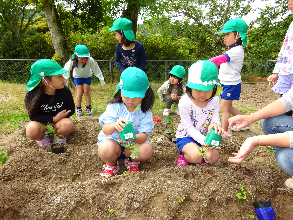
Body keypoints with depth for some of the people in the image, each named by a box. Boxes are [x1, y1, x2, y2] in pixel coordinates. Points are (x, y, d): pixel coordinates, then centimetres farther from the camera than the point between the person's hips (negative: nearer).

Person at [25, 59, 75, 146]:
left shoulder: (65, 91, -17)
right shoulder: (33, 95, -20)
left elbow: (71, 110, -5)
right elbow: (33, 116, -14)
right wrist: (54, 119, -24)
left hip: (59, 120, 1)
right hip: (42, 122, 0)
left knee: (68, 124, -33)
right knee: (32, 130, -33)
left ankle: (60, 138, 0)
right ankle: (42, 139, 3)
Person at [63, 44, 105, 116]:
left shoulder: (90, 60, -35)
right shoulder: (72, 61, -34)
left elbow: (96, 69, -22)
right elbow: (66, 70, -23)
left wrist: (101, 79, -17)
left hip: (87, 76, 0)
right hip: (77, 77, 0)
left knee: (86, 91, -4)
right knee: (79, 92, -5)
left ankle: (88, 108, 7)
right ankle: (78, 108, 7)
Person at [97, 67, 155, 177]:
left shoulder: (145, 111, -10)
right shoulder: (114, 107, -12)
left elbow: (143, 135, -18)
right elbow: (105, 131, -21)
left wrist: (132, 138, -42)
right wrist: (114, 125, -46)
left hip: (134, 142, 2)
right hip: (112, 140, -1)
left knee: (147, 150, -28)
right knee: (106, 148, -35)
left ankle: (132, 161, 9)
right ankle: (111, 165, 3)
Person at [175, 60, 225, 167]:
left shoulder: (214, 100, -8)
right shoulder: (184, 102, -22)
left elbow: (215, 118, -9)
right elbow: (189, 127, -19)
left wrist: (215, 124, -38)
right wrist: (203, 140, -34)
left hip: (206, 135, 4)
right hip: (186, 136, -4)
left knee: (212, 158, -17)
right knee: (196, 157, -28)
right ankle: (184, 156, 5)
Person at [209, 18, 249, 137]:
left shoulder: (237, 50, -20)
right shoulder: (232, 50, 13)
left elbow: (220, 59, -33)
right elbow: (221, 60, 13)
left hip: (232, 84, -10)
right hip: (226, 83, 10)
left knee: (224, 107, -4)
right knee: (228, 107, 20)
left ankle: (225, 131, 8)